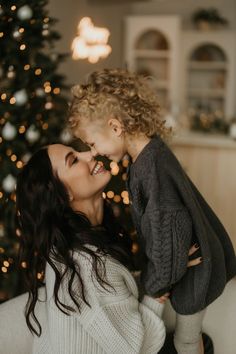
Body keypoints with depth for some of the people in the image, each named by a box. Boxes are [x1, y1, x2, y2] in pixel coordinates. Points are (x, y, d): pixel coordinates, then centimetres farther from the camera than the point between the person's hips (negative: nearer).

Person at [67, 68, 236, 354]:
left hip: (193, 272, -8)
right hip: (187, 264, 8)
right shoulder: (148, 154, -1)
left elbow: (169, 232, -30)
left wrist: (154, 284, -15)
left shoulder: (153, 167, -31)